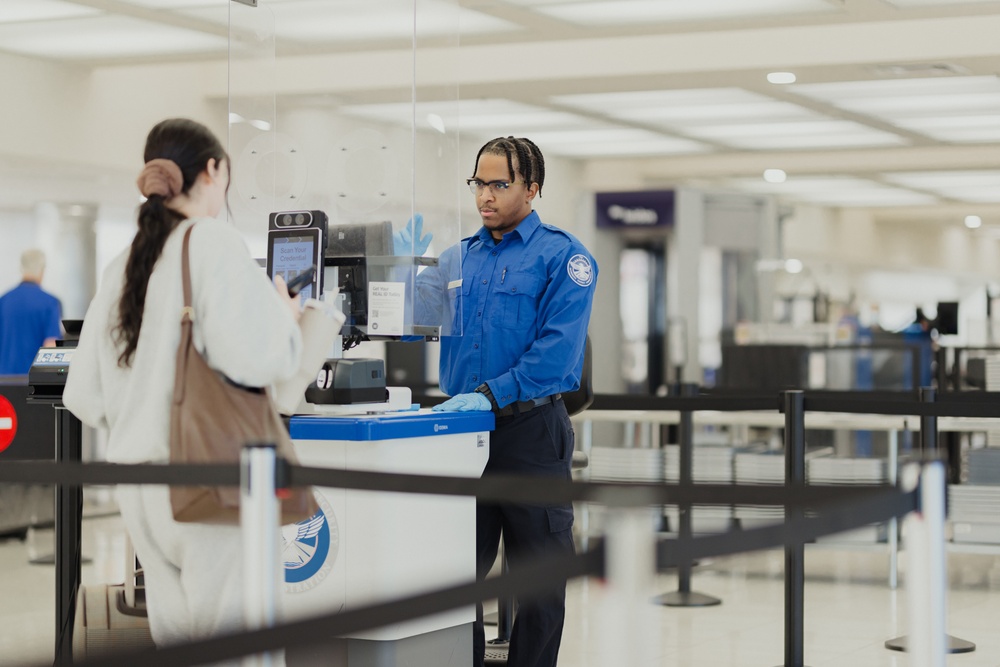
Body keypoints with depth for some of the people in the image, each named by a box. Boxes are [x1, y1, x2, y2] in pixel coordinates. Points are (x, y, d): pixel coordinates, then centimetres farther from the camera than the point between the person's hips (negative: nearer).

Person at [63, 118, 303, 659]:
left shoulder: (121, 266, 11)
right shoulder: (212, 241, -8)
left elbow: (85, 397, 12)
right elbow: (252, 358, -21)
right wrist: (287, 316, -1)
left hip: (135, 484, 7)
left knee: (176, 638, 14)